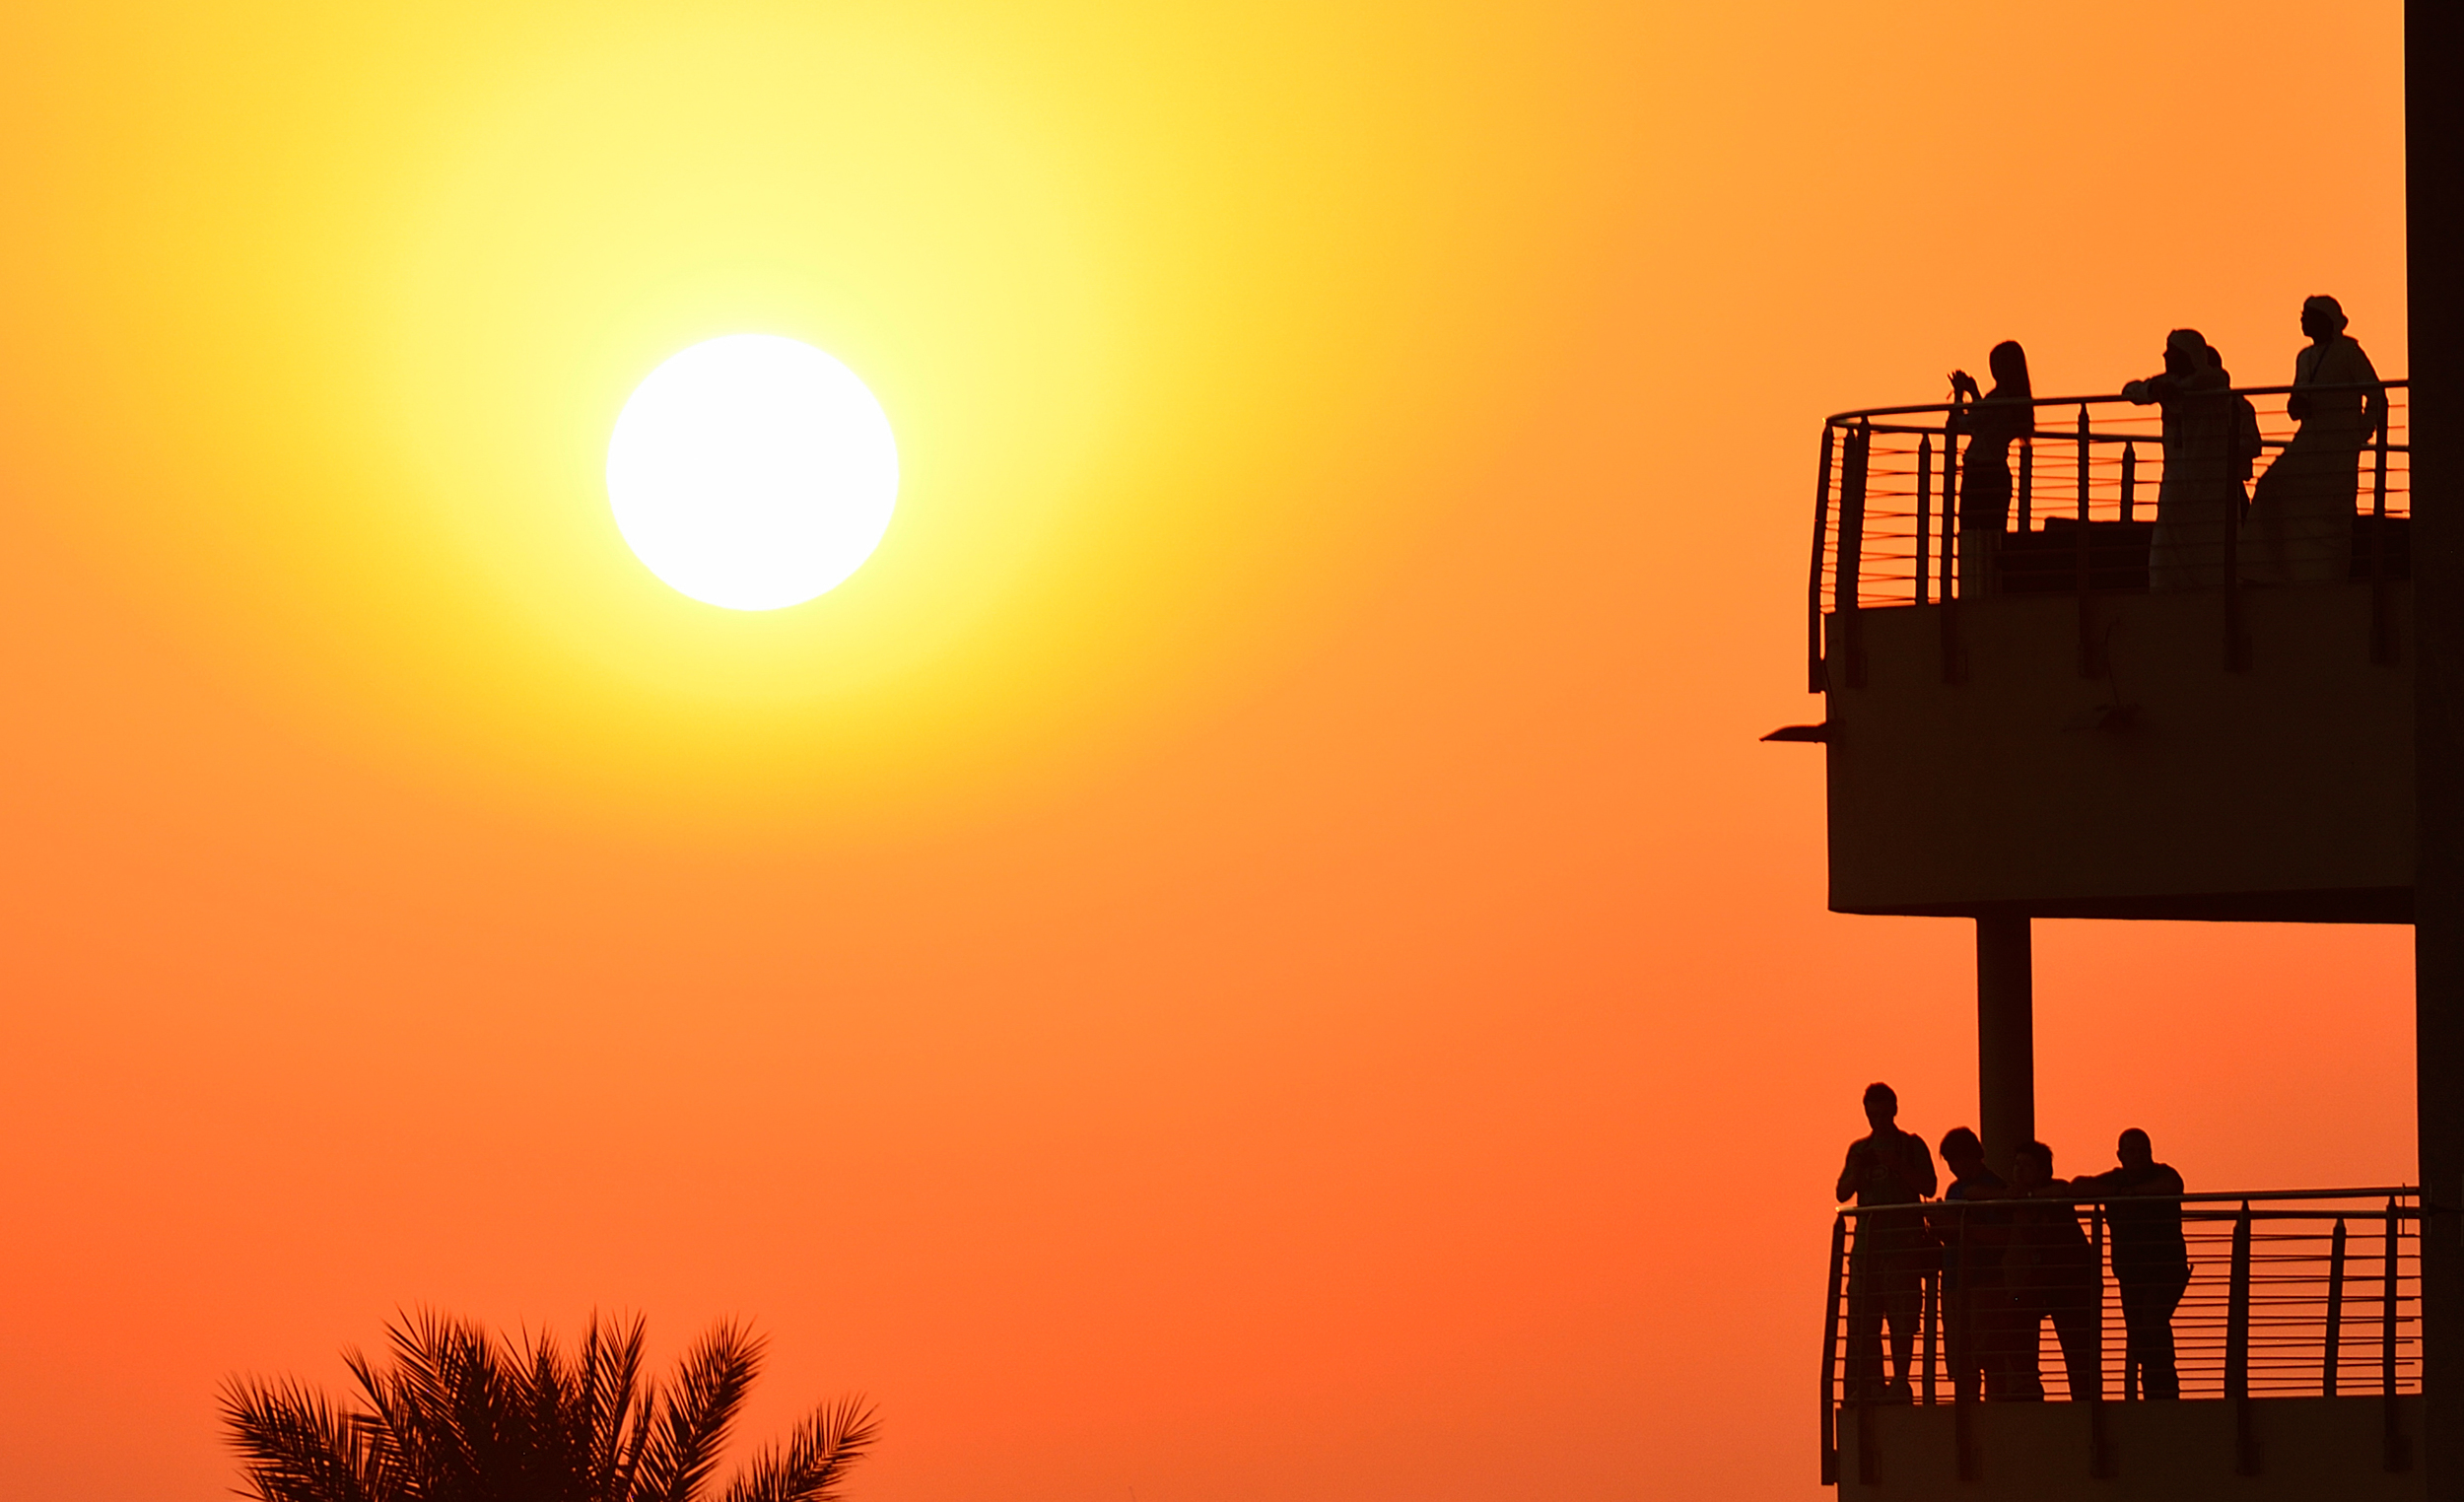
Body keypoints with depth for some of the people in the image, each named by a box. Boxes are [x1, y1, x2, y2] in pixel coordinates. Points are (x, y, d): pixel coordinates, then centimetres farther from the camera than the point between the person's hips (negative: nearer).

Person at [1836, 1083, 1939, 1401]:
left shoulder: (1911, 1145, 6)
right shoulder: (1860, 1150, 19)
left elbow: (1928, 1187, -4)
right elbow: (1842, 1193, 14)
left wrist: (1897, 1166, -14)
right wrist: (1856, 1171, -4)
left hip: (1903, 1242, -4)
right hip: (1867, 1240, 4)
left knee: (1901, 1315, -10)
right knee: (1862, 1317, -1)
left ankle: (1901, 1381, -11)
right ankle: (1871, 1385, 1)